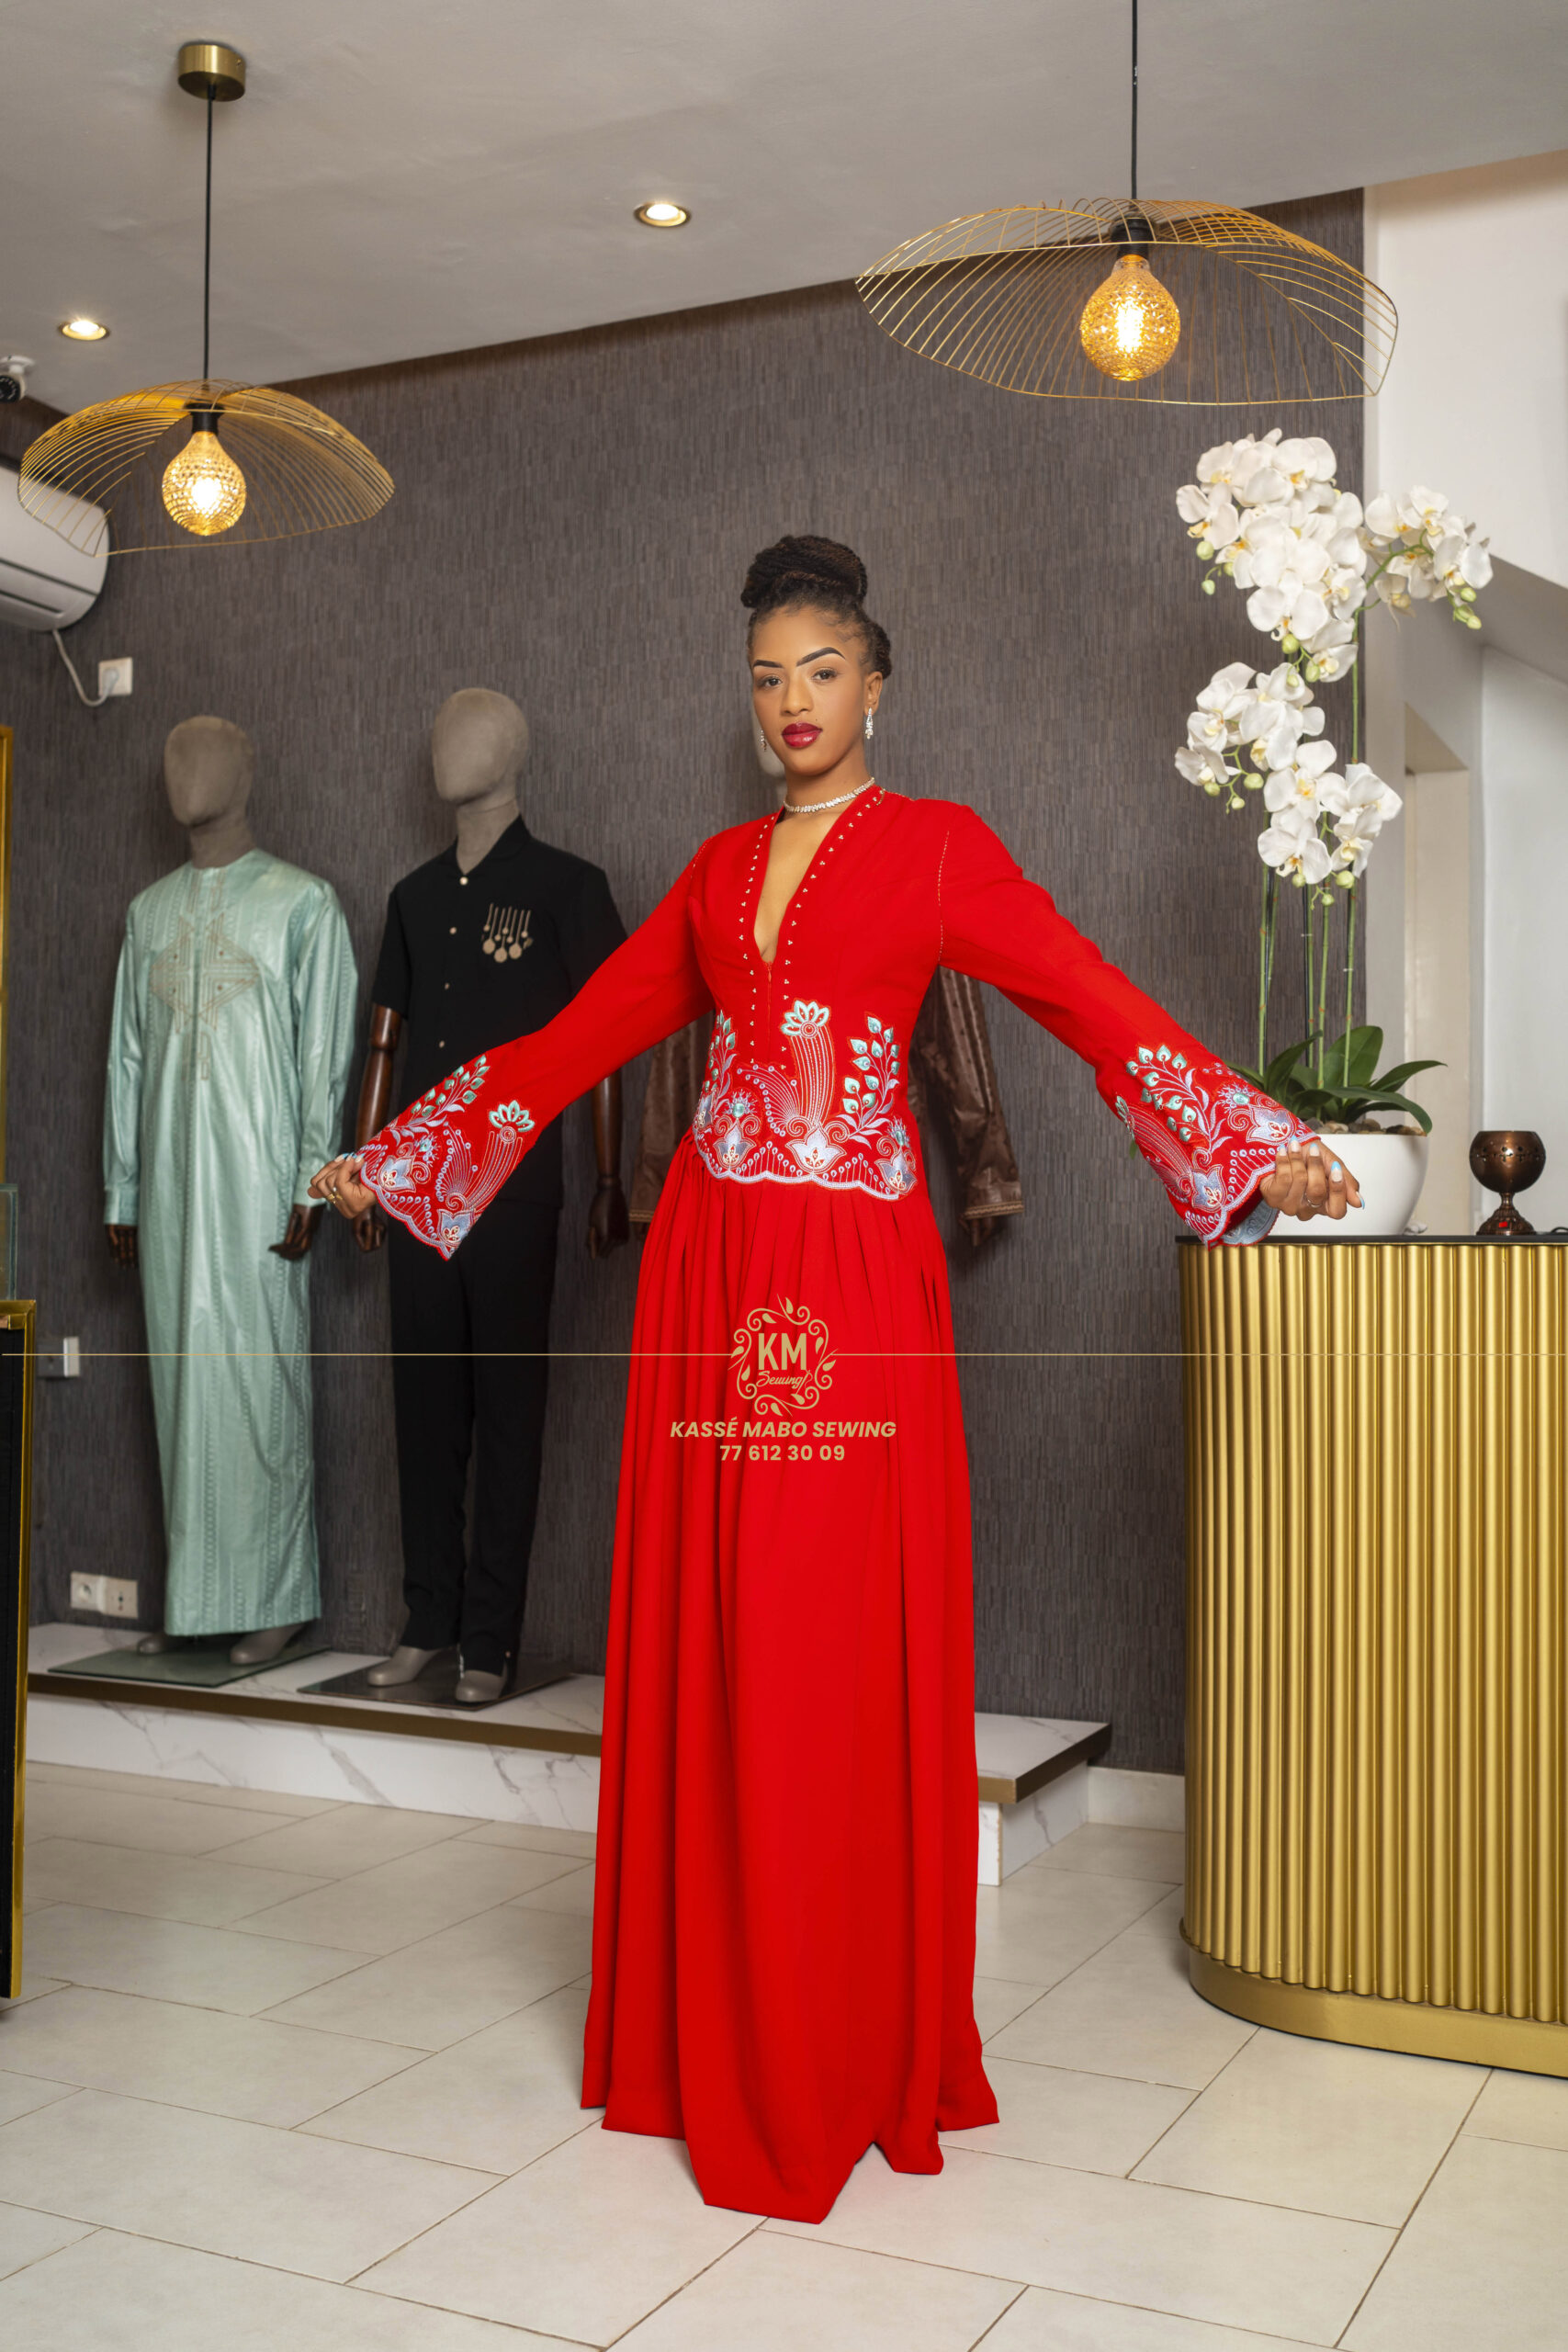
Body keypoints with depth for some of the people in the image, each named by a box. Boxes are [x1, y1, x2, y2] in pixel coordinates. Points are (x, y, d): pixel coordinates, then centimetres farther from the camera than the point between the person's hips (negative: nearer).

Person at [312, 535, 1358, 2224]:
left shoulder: (937, 848, 3)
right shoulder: (722, 868, 16)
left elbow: (1096, 1005, -6)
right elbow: (587, 1031, 19)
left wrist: (1261, 1149, -18)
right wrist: (398, 1156, 20)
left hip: (856, 1272, -4)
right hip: (713, 1262, 5)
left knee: (845, 1641, -1)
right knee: (709, 1637, 7)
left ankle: (850, 2039, 14)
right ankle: (710, 2021, 21)